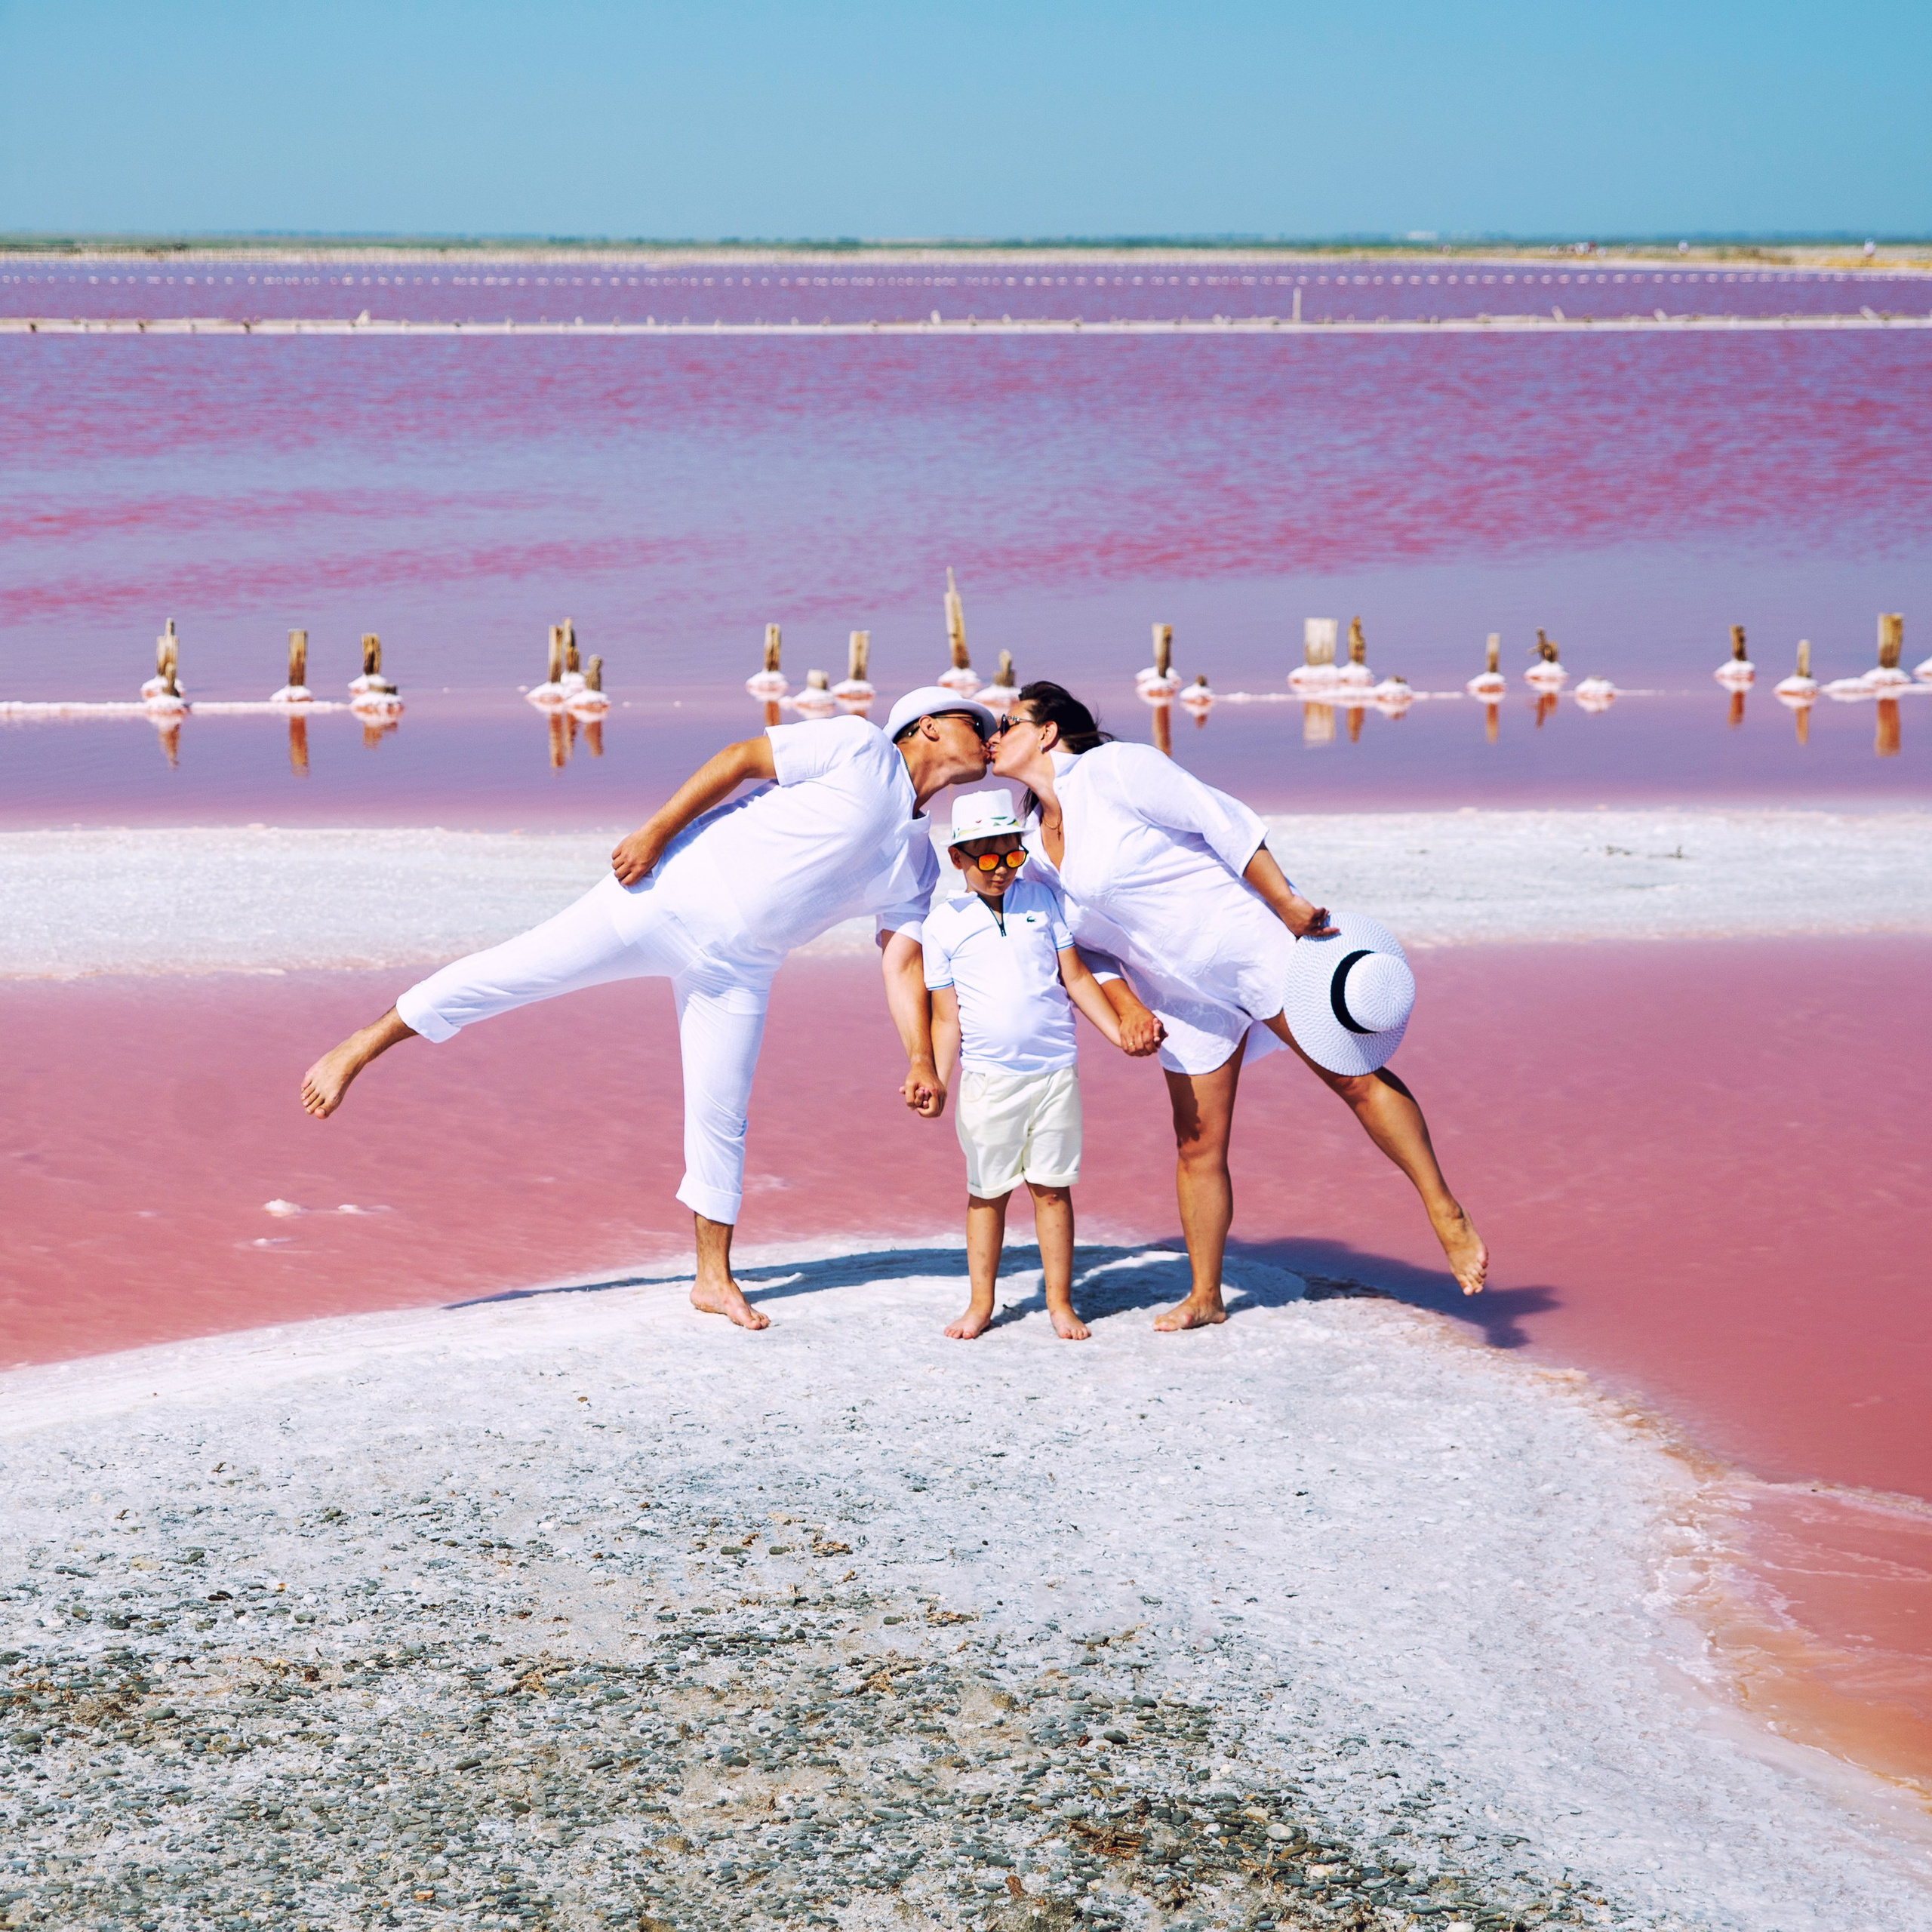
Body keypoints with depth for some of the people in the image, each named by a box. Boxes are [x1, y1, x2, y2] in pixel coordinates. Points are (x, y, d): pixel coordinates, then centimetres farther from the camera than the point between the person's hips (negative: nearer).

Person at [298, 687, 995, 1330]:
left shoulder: (917, 863, 15)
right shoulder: (859, 750, -4)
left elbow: (902, 962, 10)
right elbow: (742, 757, -8)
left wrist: (922, 1057, -3)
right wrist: (654, 831, -16)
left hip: (736, 970, 6)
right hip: (675, 894, -6)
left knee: (721, 1118, 7)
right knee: (521, 967, -11)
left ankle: (714, 1278, 20)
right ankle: (358, 1050, -3)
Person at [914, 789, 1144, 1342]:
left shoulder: (1041, 899, 8)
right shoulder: (943, 923, 2)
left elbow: (1076, 977, 10)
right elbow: (946, 1016, 2)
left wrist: (1120, 1033, 2)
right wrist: (936, 1080, -9)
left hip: (1054, 1071, 1)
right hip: (987, 1078, -1)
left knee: (1052, 1187, 4)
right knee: (988, 1191, 5)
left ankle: (1059, 1302, 11)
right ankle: (981, 1303, 15)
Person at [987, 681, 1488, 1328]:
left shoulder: (1110, 770, -14)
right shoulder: (1037, 843, 10)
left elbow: (1221, 819, -17)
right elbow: (1086, 941, 15)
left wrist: (1287, 903, -22)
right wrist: (1126, 1008, -1)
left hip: (1252, 940, -8)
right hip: (1185, 995, 8)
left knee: (1353, 1079, -13)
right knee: (1198, 1147, 7)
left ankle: (1447, 1215, -6)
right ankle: (1204, 1298, 18)